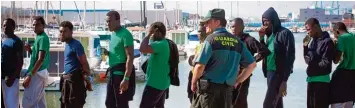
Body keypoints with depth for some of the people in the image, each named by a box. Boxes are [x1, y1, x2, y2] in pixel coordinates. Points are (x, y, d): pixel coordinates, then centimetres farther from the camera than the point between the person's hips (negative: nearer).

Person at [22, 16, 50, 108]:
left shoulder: (43, 38, -14)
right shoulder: (39, 37, 16)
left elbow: (41, 59, -22)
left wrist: (29, 75, -24)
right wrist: (30, 50, 5)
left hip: (38, 73, -10)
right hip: (39, 73, 10)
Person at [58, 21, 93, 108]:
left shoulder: (76, 45, -13)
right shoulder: (67, 45, 16)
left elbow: (84, 63, -16)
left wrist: (87, 80, -17)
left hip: (75, 79, -10)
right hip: (67, 80, 10)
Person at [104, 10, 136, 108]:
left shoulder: (125, 34, -15)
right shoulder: (113, 34, 14)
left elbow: (130, 57, -21)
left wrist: (126, 78, -26)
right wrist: (108, 53, 5)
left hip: (122, 72, -10)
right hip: (114, 72, 10)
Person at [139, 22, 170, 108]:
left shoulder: (161, 44, -21)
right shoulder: (163, 43, 12)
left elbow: (142, 49, -33)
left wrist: (149, 35, -24)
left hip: (155, 83, -11)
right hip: (162, 83, 11)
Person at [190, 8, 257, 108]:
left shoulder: (211, 39, -8)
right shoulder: (237, 41, 10)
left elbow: (200, 66, -15)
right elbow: (252, 64, 11)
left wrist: (193, 83, 1)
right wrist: (237, 81, 16)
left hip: (208, 89, -5)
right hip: (227, 90, 6)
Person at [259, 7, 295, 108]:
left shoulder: (285, 33, -11)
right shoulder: (270, 34, 13)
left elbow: (289, 57, -14)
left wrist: (284, 80, -18)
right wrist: (261, 38, 2)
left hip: (279, 73, -8)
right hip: (270, 72, 8)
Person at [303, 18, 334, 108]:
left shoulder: (327, 41, -12)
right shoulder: (312, 40, 9)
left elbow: (326, 63, -16)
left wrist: (312, 64, -7)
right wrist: (305, 47, -2)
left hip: (321, 81, -8)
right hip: (311, 79, 8)